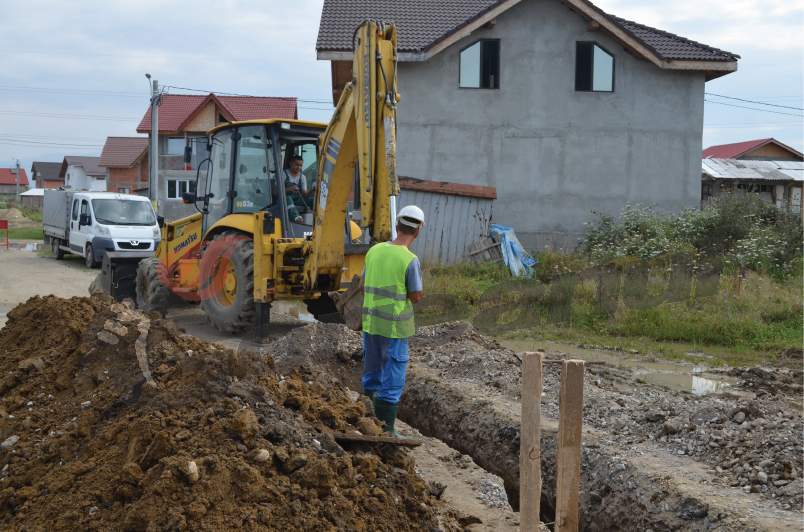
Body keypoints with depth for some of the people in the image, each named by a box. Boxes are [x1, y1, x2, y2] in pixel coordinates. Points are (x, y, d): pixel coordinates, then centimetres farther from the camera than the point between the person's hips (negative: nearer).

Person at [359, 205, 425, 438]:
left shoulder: (374, 251, 1)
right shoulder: (410, 261, -18)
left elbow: (363, 286, 10)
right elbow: (416, 297, -11)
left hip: (371, 322, 6)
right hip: (395, 327, -6)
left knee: (372, 376, 18)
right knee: (393, 381, 2)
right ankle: (385, 431, 6)